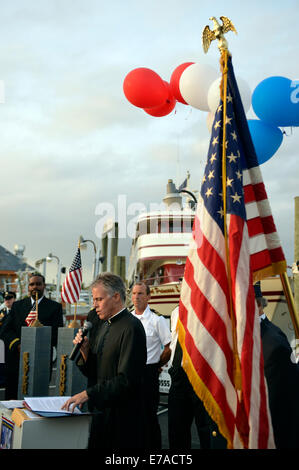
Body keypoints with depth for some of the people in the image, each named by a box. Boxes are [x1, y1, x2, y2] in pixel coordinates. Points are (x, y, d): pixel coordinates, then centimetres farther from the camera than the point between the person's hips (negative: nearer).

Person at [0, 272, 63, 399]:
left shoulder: (55, 307, 6)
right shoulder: (17, 305, 15)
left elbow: (57, 334, -3)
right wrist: (18, 345, -12)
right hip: (16, 361, 3)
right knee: (11, 398, 4)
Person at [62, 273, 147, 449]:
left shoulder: (131, 327, -16)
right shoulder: (101, 325, 11)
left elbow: (127, 379, -22)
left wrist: (88, 394, -22)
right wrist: (85, 350, -3)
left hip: (122, 416, -8)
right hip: (99, 411, 8)